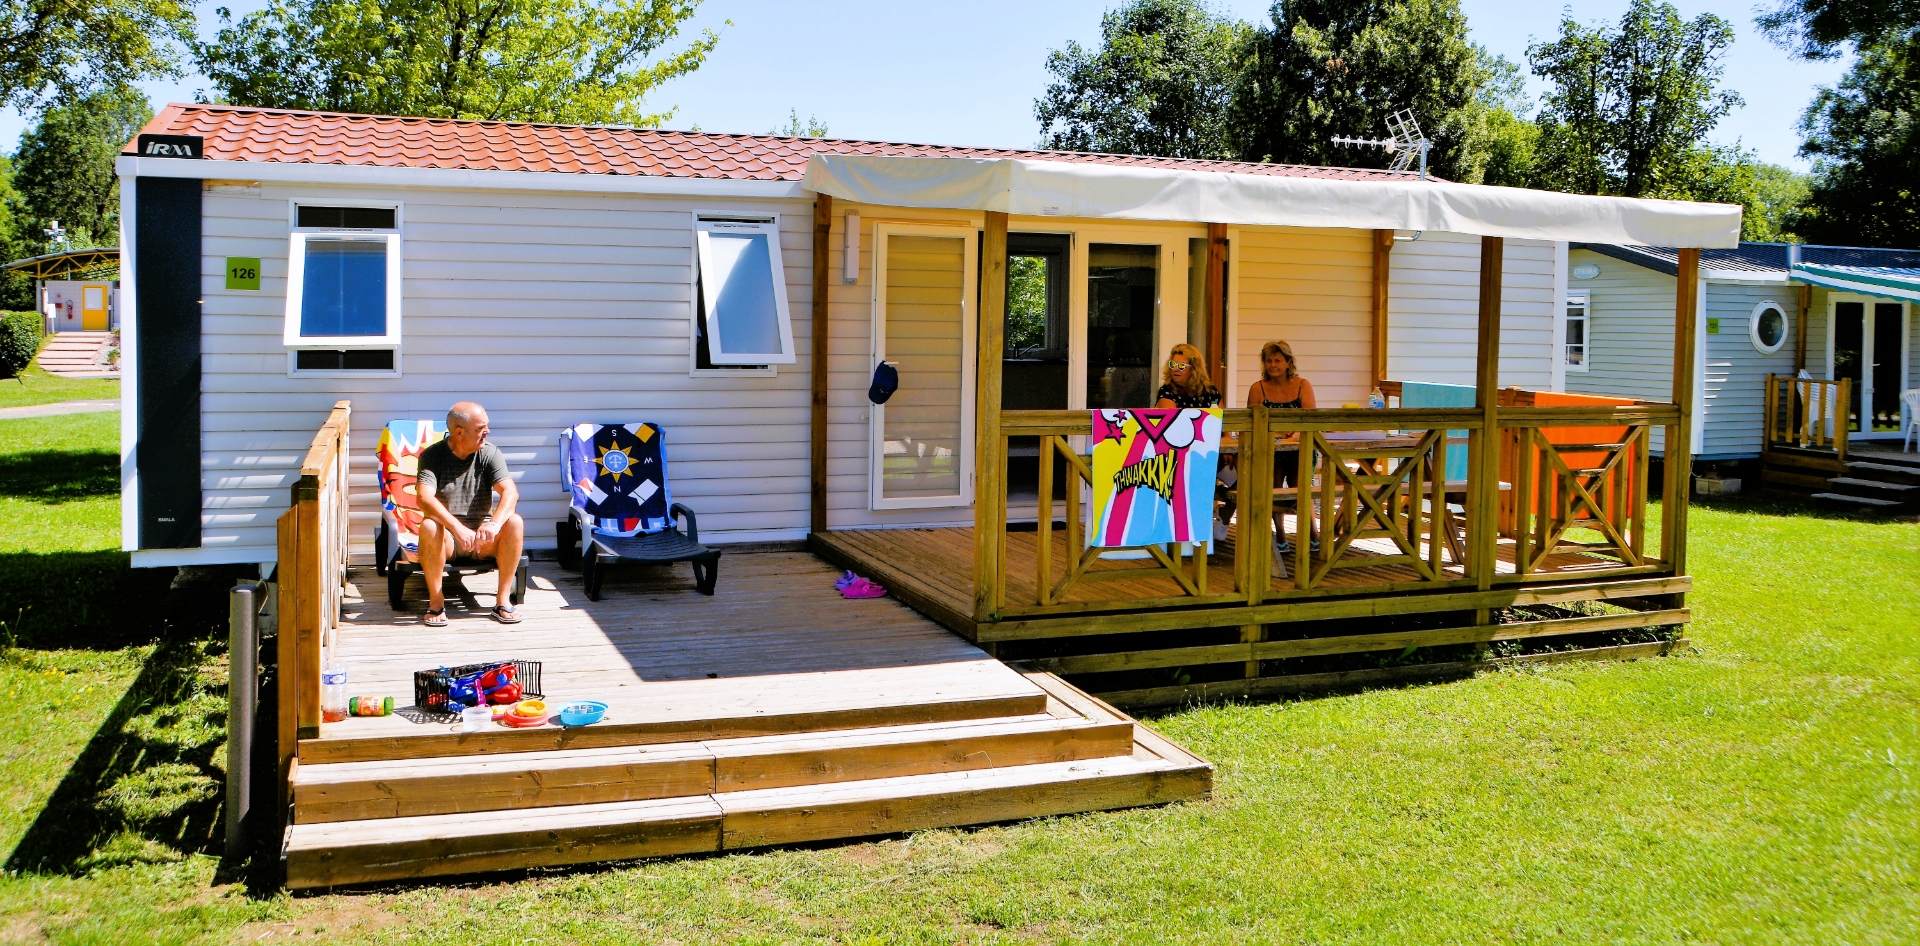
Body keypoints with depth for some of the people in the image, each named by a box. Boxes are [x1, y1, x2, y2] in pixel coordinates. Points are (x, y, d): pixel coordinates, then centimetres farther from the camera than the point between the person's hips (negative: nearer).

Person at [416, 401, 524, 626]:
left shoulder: (490, 453, -4)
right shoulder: (432, 456, -9)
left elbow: (510, 492, -18)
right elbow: (425, 499, -26)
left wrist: (494, 523, -39)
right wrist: (458, 528, -41)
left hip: (483, 538, 2)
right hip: (446, 537, -2)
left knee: (515, 523, -27)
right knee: (428, 527, -34)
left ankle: (503, 599, -19)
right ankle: (436, 602, -20)